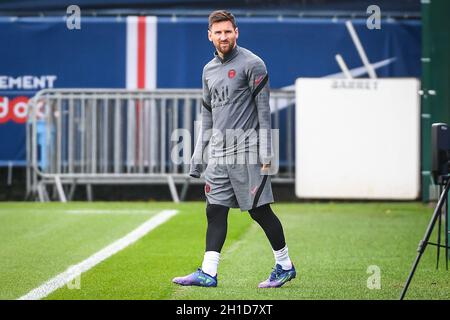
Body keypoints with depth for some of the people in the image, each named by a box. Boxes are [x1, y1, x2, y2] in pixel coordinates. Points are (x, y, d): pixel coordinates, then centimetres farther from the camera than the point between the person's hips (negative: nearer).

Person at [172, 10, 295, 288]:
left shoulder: (252, 64, -6)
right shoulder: (209, 70, 16)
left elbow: (263, 109, -9)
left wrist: (266, 153, -14)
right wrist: (198, 154, 18)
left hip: (246, 151, -7)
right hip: (219, 153, 7)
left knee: (259, 210, -3)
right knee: (215, 211, 2)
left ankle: (285, 265, 10)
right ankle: (208, 273, 2)